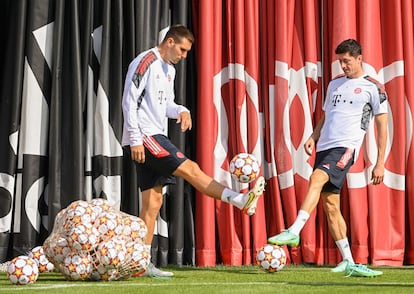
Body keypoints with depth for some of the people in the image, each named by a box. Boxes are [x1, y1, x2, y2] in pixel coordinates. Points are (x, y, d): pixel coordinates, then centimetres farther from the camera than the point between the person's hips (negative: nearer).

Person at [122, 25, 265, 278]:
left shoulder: (169, 70, 19)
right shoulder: (145, 62, -9)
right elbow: (129, 101, -14)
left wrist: (181, 111, 0)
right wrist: (135, 140, -18)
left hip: (155, 136, 9)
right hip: (144, 137, -9)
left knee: (153, 201, 4)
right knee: (190, 169, -13)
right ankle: (242, 200, -14)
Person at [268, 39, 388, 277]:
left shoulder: (373, 87, 2)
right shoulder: (334, 84, 20)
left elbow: (382, 127, 1)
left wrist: (380, 163, -4)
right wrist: (313, 138, 8)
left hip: (346, 147, -6)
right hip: (324, 147, 7)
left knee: (317, 178, -30)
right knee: (330, 204, 1)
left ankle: (294, 232, -35)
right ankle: (348, 262, 6)